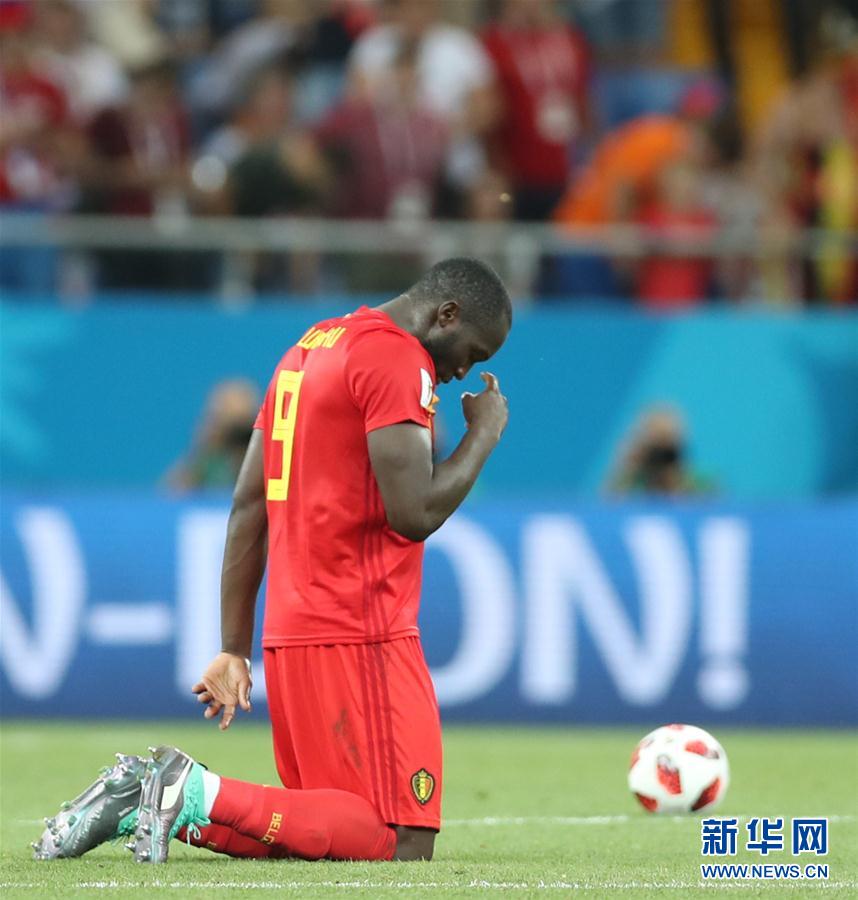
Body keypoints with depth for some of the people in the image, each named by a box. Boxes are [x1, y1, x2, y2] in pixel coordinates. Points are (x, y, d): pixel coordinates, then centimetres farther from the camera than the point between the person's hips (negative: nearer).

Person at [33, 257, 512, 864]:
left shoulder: (308, 349, 20)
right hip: (361, 637, -10)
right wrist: (484, 434, -1)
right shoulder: (397, 358, -9)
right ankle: (201, 794, -17)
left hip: (288, 635, 10)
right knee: (405, 842, -10)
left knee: (332, 820, 14)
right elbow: (414, 512, -18)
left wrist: (234, 649, 20)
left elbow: (248, 507, 19)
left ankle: (141, 801, 3)